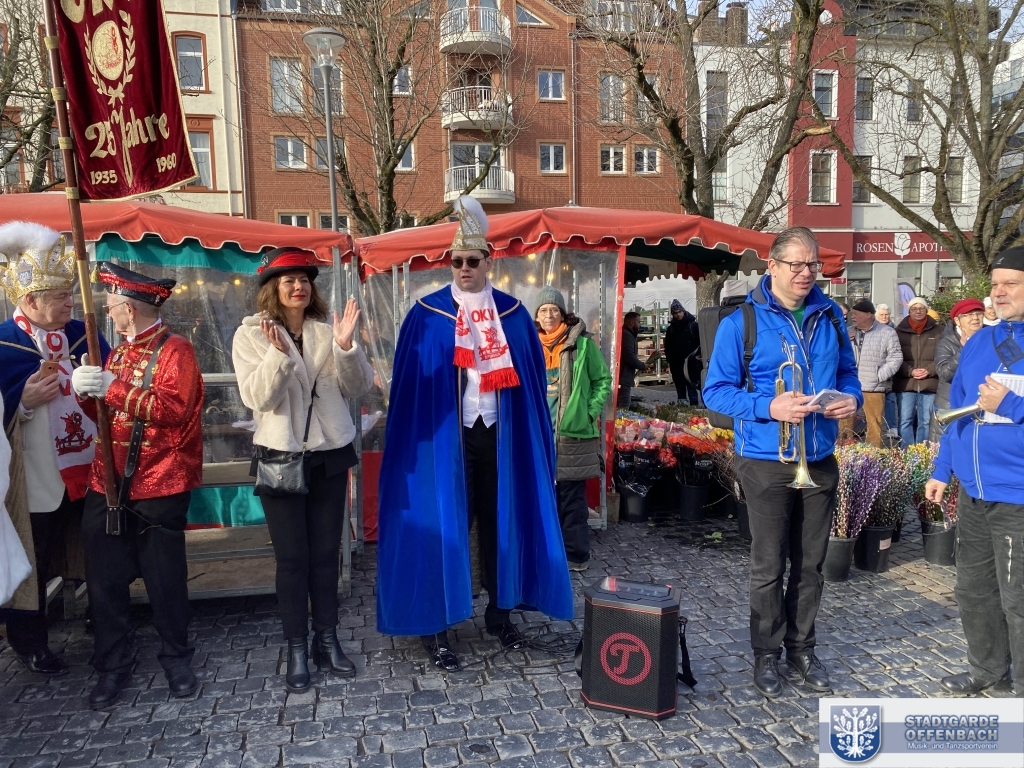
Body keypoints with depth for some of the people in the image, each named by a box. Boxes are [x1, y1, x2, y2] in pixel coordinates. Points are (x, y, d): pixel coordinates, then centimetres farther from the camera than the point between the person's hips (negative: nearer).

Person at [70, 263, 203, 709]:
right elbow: (103, 414, 15)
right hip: (106, 486, 7)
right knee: (104, 579, 10)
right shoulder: (119, 352, 14)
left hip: (159, 490, -7)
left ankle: (176, 659, 25)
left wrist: (113, 388, -22)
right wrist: (85, 391, -5)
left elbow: (175, 409, -23)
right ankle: (112, 666, 26)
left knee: (165, 580, 6)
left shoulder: (175, 350, -10)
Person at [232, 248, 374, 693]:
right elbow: (256, 397, -15)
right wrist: (279, 354, -29)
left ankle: (326, 640, 25)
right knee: (292, 558, 4)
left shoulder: (327, 331, 3)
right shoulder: (250, 335, -3)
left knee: (326, 554, 11)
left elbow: (359, 387, -3)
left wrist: (346, 346, -19)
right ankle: (296, 650, 18)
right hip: (281, 458, -2)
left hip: (330, 456, 3)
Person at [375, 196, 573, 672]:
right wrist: (416, 443, -8)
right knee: (444, 526, 2)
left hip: (501, 437, 3)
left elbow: (533, 380, 8)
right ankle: (437, 628, 13)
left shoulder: (513, 314, 6)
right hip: (445, 438, -2)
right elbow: (409, 385, -3)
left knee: (501, 523, 12)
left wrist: (534, 437, 4)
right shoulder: (427, 316, -2)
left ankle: (500, 613, 29)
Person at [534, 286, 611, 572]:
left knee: (572, 498, 0)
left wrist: (590, 412, -7)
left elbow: (603, 380, 2)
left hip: (573, 434, -4)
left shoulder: (582, 344, -3)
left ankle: (576, 555, 11)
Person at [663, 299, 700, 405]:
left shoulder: (693, 325, 2)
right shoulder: (671, 329, 14)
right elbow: (667, 347, 16)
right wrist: (670, 359, 3)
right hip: (676, 364, 4)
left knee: (691, 389, -7)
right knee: (680, 389, 8)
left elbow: (701, 342, -1)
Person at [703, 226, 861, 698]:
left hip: (820, 460, 5)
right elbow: (716, 391, -10)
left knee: (810, 564, 15)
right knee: (768, 567, 7)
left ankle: (801, 649, 33)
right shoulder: (741, 321, -10)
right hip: (766, 461, -4)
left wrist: (851, 398, -7)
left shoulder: (830, 316, 6)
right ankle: (766, 654, 24)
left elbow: (847, 372, 16)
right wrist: (769, 407, -24)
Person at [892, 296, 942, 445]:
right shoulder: (899, 331, 6)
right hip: (906, 384, -1)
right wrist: (911, 371, -12)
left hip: (929, 384, 1)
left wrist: (929, 371, -13)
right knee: (905, 421, 0)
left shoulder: (937, 331, 7)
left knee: (925, 422, 7)